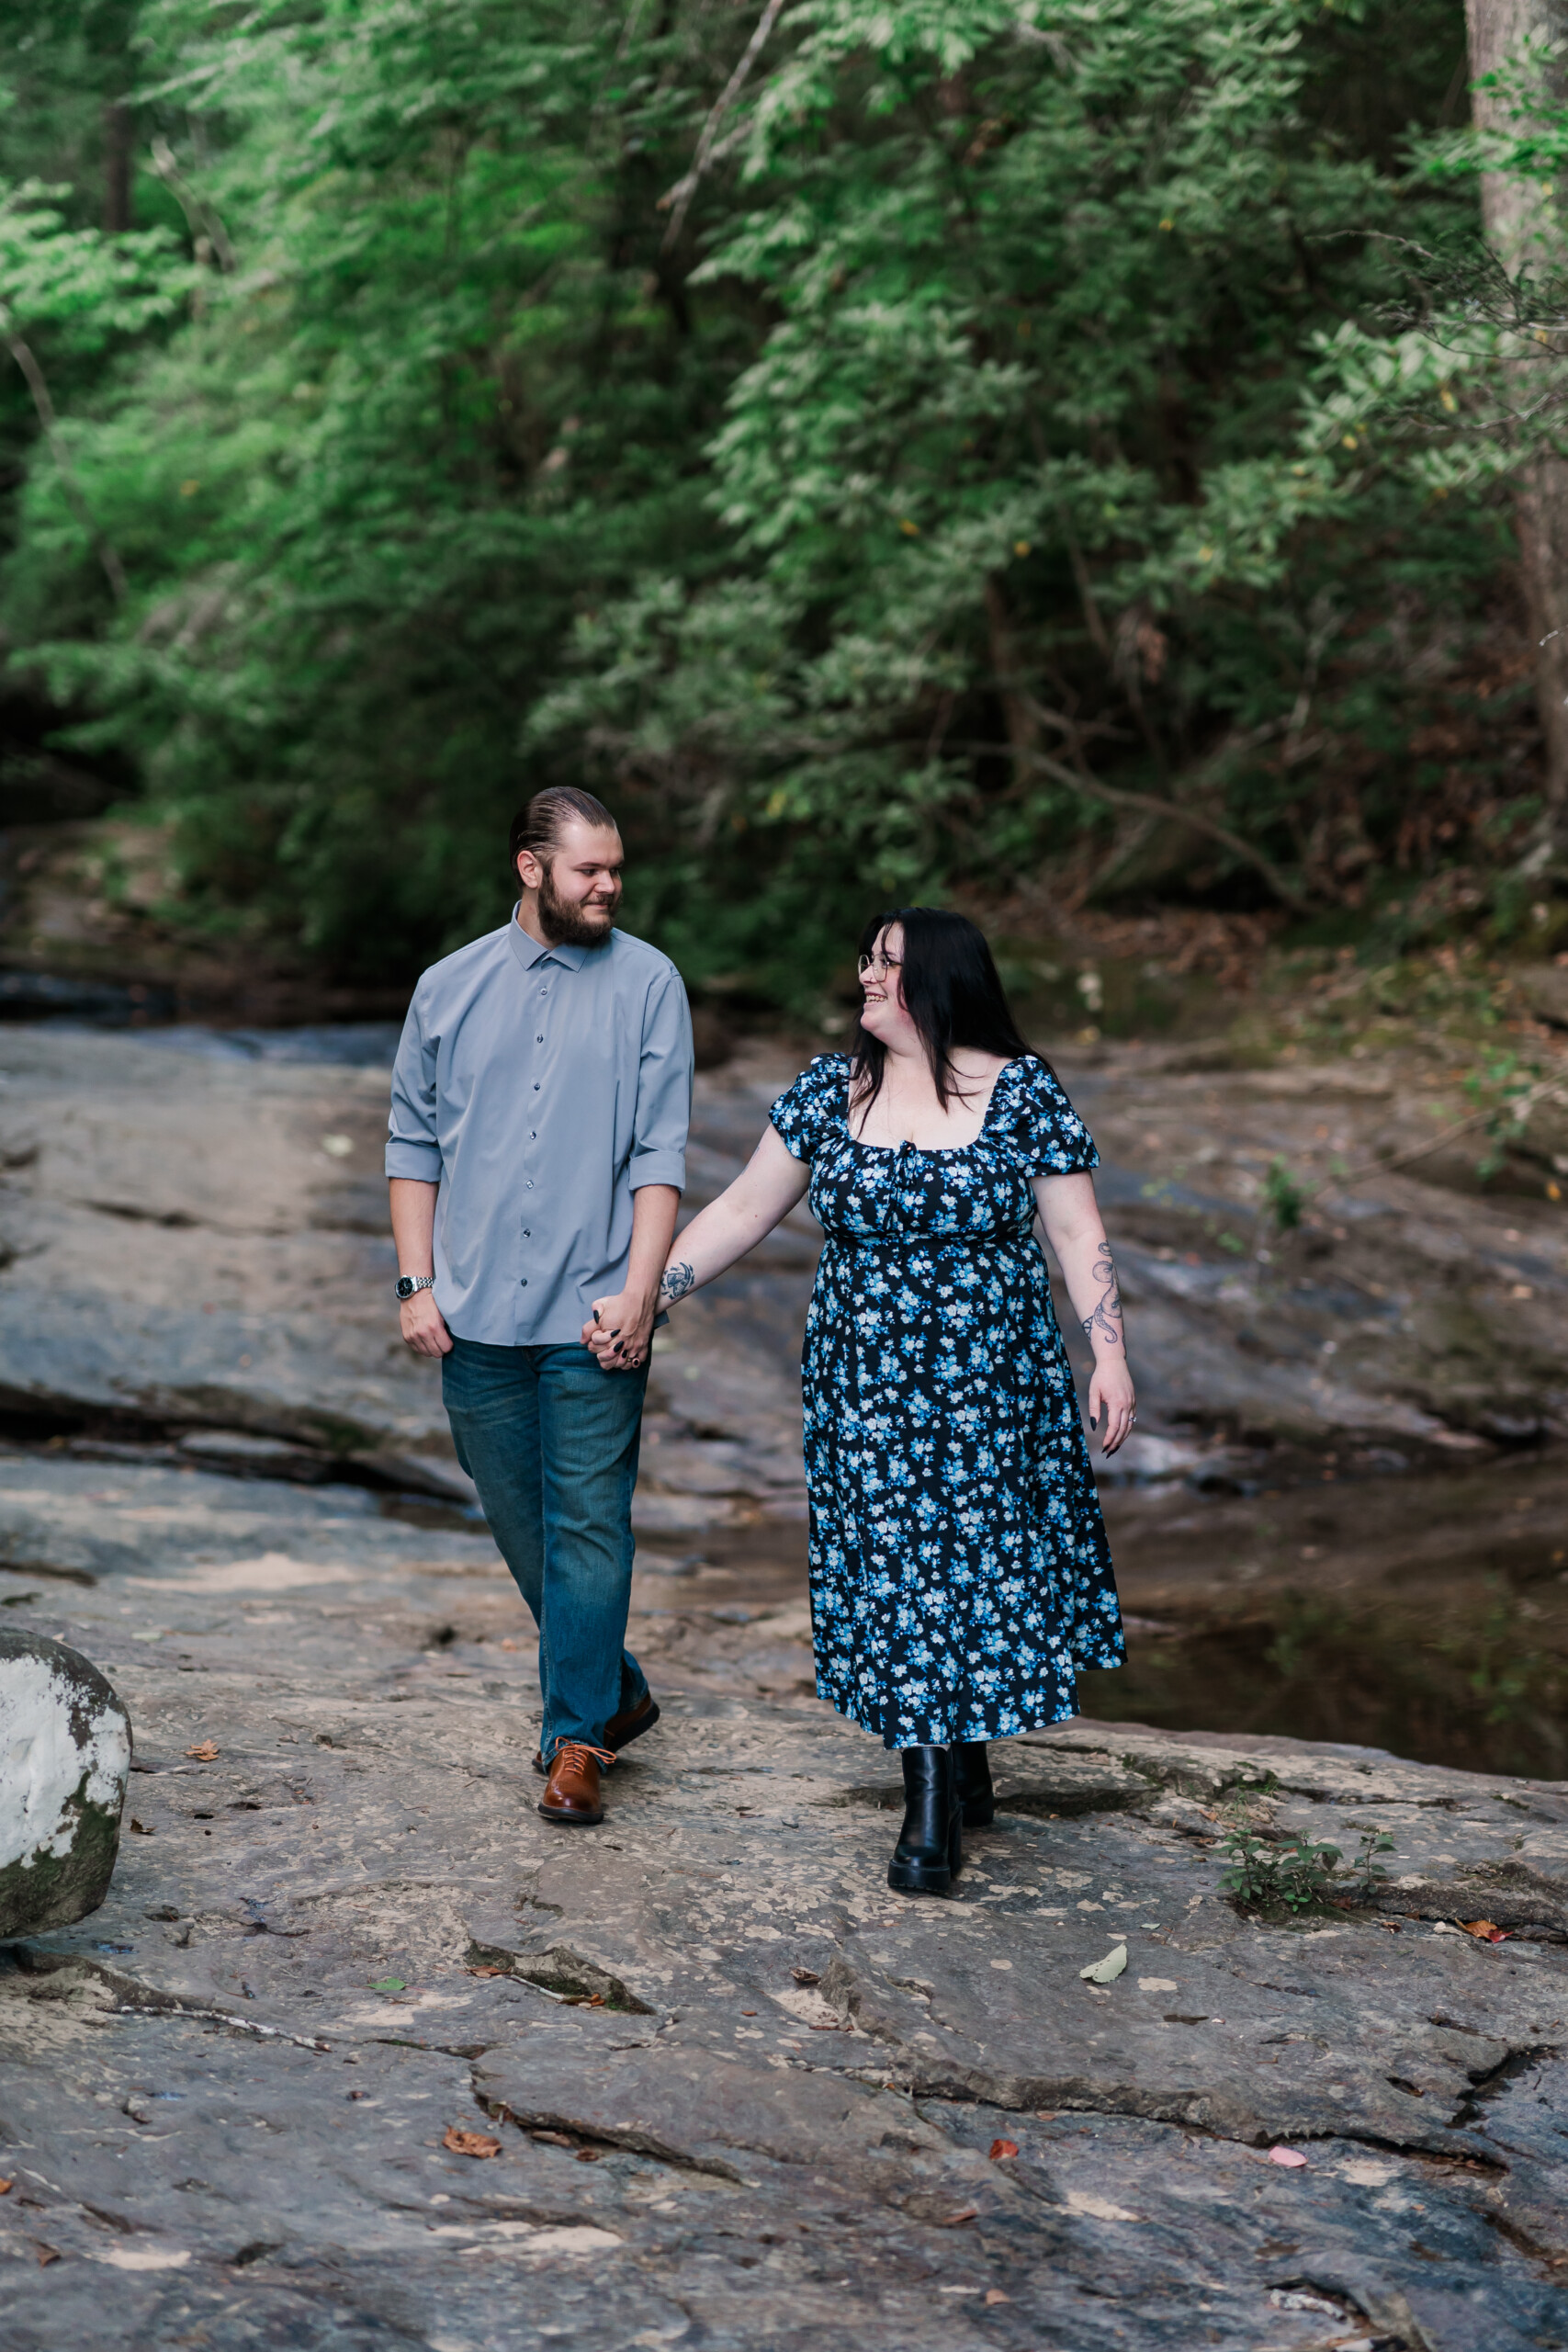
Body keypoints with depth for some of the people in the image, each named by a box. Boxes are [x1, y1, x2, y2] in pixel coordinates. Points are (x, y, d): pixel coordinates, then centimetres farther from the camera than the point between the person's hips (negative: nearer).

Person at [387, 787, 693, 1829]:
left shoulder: (648, 982, 0)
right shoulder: (450, 989, 8)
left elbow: (661, 1152, -4)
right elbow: (414, 1144, 12)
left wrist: (639, 1290, -13)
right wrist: (417, 1283, 3)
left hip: (593, 1313, -3)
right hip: (476, 1313, 3)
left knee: (588, 1524, -5)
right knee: (521, 1523, 12)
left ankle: (576, 1741, 4)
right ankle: (615, 1689, 31)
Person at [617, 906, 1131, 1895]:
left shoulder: (1023, 1091, -5)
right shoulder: (829, 1090, 2)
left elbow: (1077, 1231, -3)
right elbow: (744, 1210, 6)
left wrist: (1111, 1354, -11)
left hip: (992, 1383, -2)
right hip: (867, 1387, 2)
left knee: (985, 1566, 3)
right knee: (894, 1578, 2)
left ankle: (958, 1779, 20)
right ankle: (939, 1791, 13)